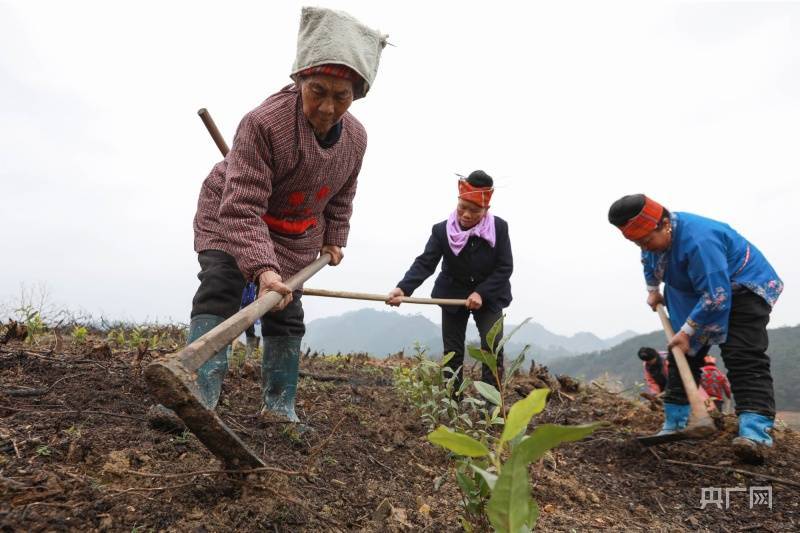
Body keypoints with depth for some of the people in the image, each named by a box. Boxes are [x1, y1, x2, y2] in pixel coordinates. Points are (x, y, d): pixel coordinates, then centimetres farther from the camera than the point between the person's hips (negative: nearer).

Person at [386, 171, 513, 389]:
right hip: (452, 295, 1)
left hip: (489, 296, 0)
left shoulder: (499, 228, -15)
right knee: (452, 352, 3)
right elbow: (425, 263, -24)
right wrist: (403, 288, -41)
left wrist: (482, 293, -23)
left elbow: (505, 267, -12)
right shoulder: (442, 230, -16)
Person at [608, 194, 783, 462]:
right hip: (699, 294, 9)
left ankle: (755, 433, -31)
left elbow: (717, 296, -37)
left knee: (743, 357, -25)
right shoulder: (655, 236, -8)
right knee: (681, 354, 5)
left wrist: (687, 331, -30)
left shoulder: (697, 239, -37)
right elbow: (650, 261, 19)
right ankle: (673, 424, 13)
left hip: (744, 288, -8)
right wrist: (653, 290, 14)